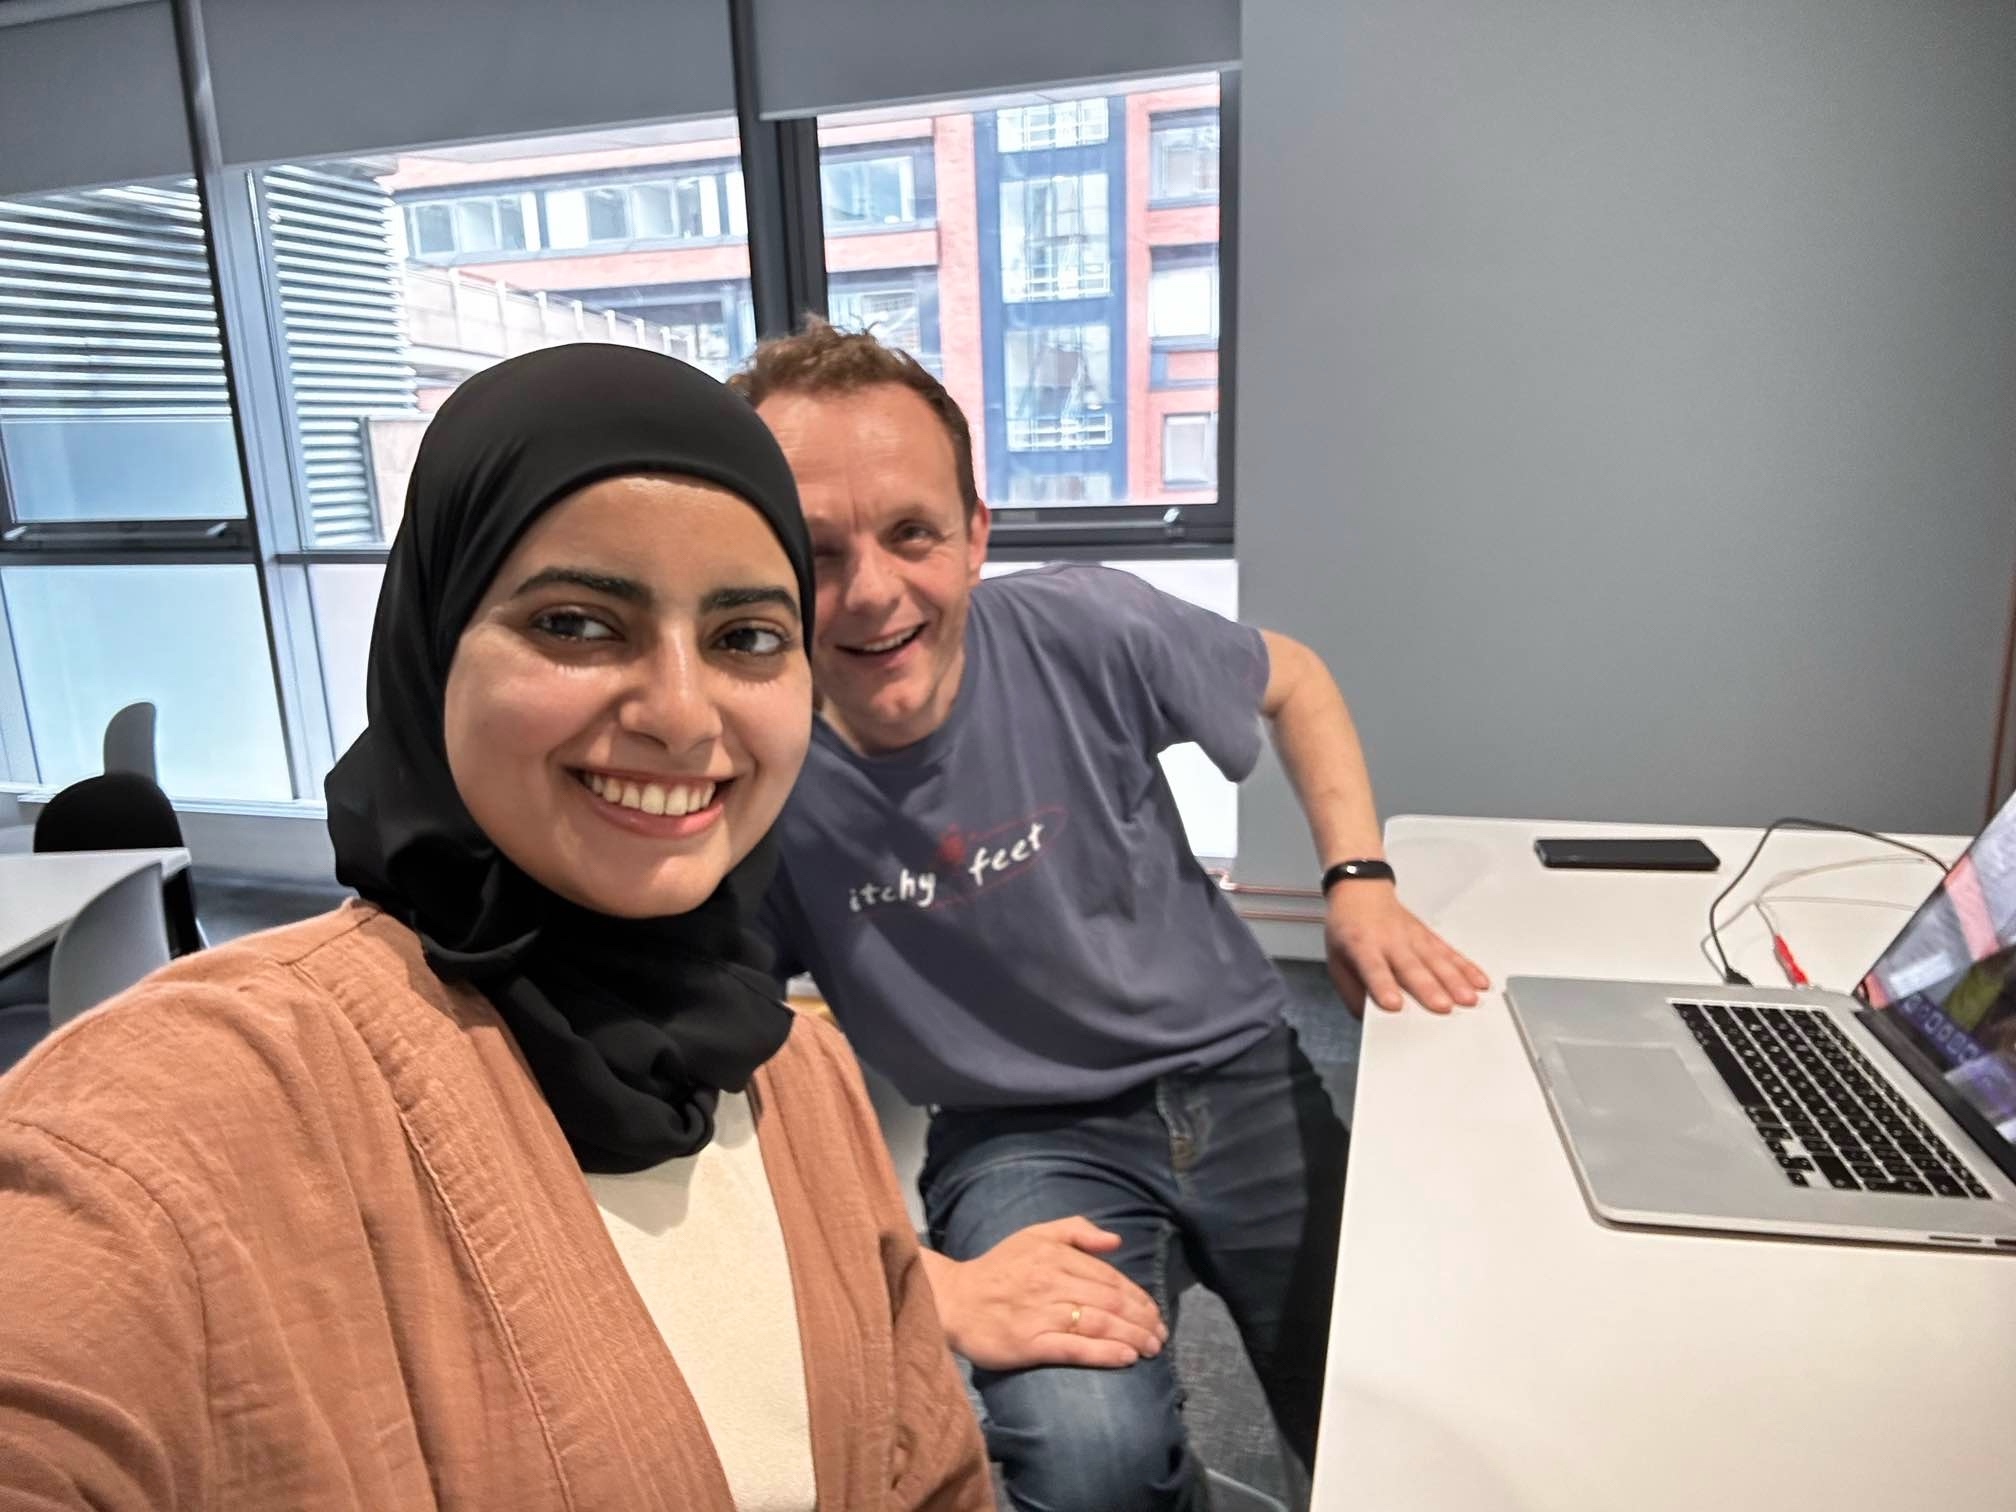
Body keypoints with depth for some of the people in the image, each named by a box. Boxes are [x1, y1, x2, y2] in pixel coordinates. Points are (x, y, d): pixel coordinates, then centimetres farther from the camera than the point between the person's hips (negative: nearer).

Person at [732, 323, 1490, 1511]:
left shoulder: (1087, 633, -17)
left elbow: (1292, 680, 5)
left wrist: (1361, 881, -7)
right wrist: (931, 1290, -28)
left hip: (1240, 1074, 3)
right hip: (1022, 1137, -2)